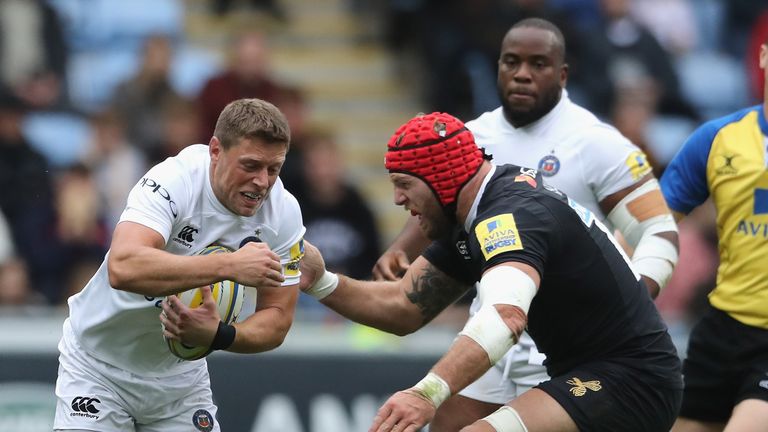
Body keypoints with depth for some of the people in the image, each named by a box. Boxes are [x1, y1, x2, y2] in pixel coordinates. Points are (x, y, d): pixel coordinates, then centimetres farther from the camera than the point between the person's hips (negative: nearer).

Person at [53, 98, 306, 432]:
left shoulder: (284, 213, -12)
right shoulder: (172, 182, -28)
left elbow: (276, 319, -9)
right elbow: (123, 268, -44)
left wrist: (218, 335, -30)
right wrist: (229, 266, -49)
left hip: (181, 376, 4)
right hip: (99, 365, -4)